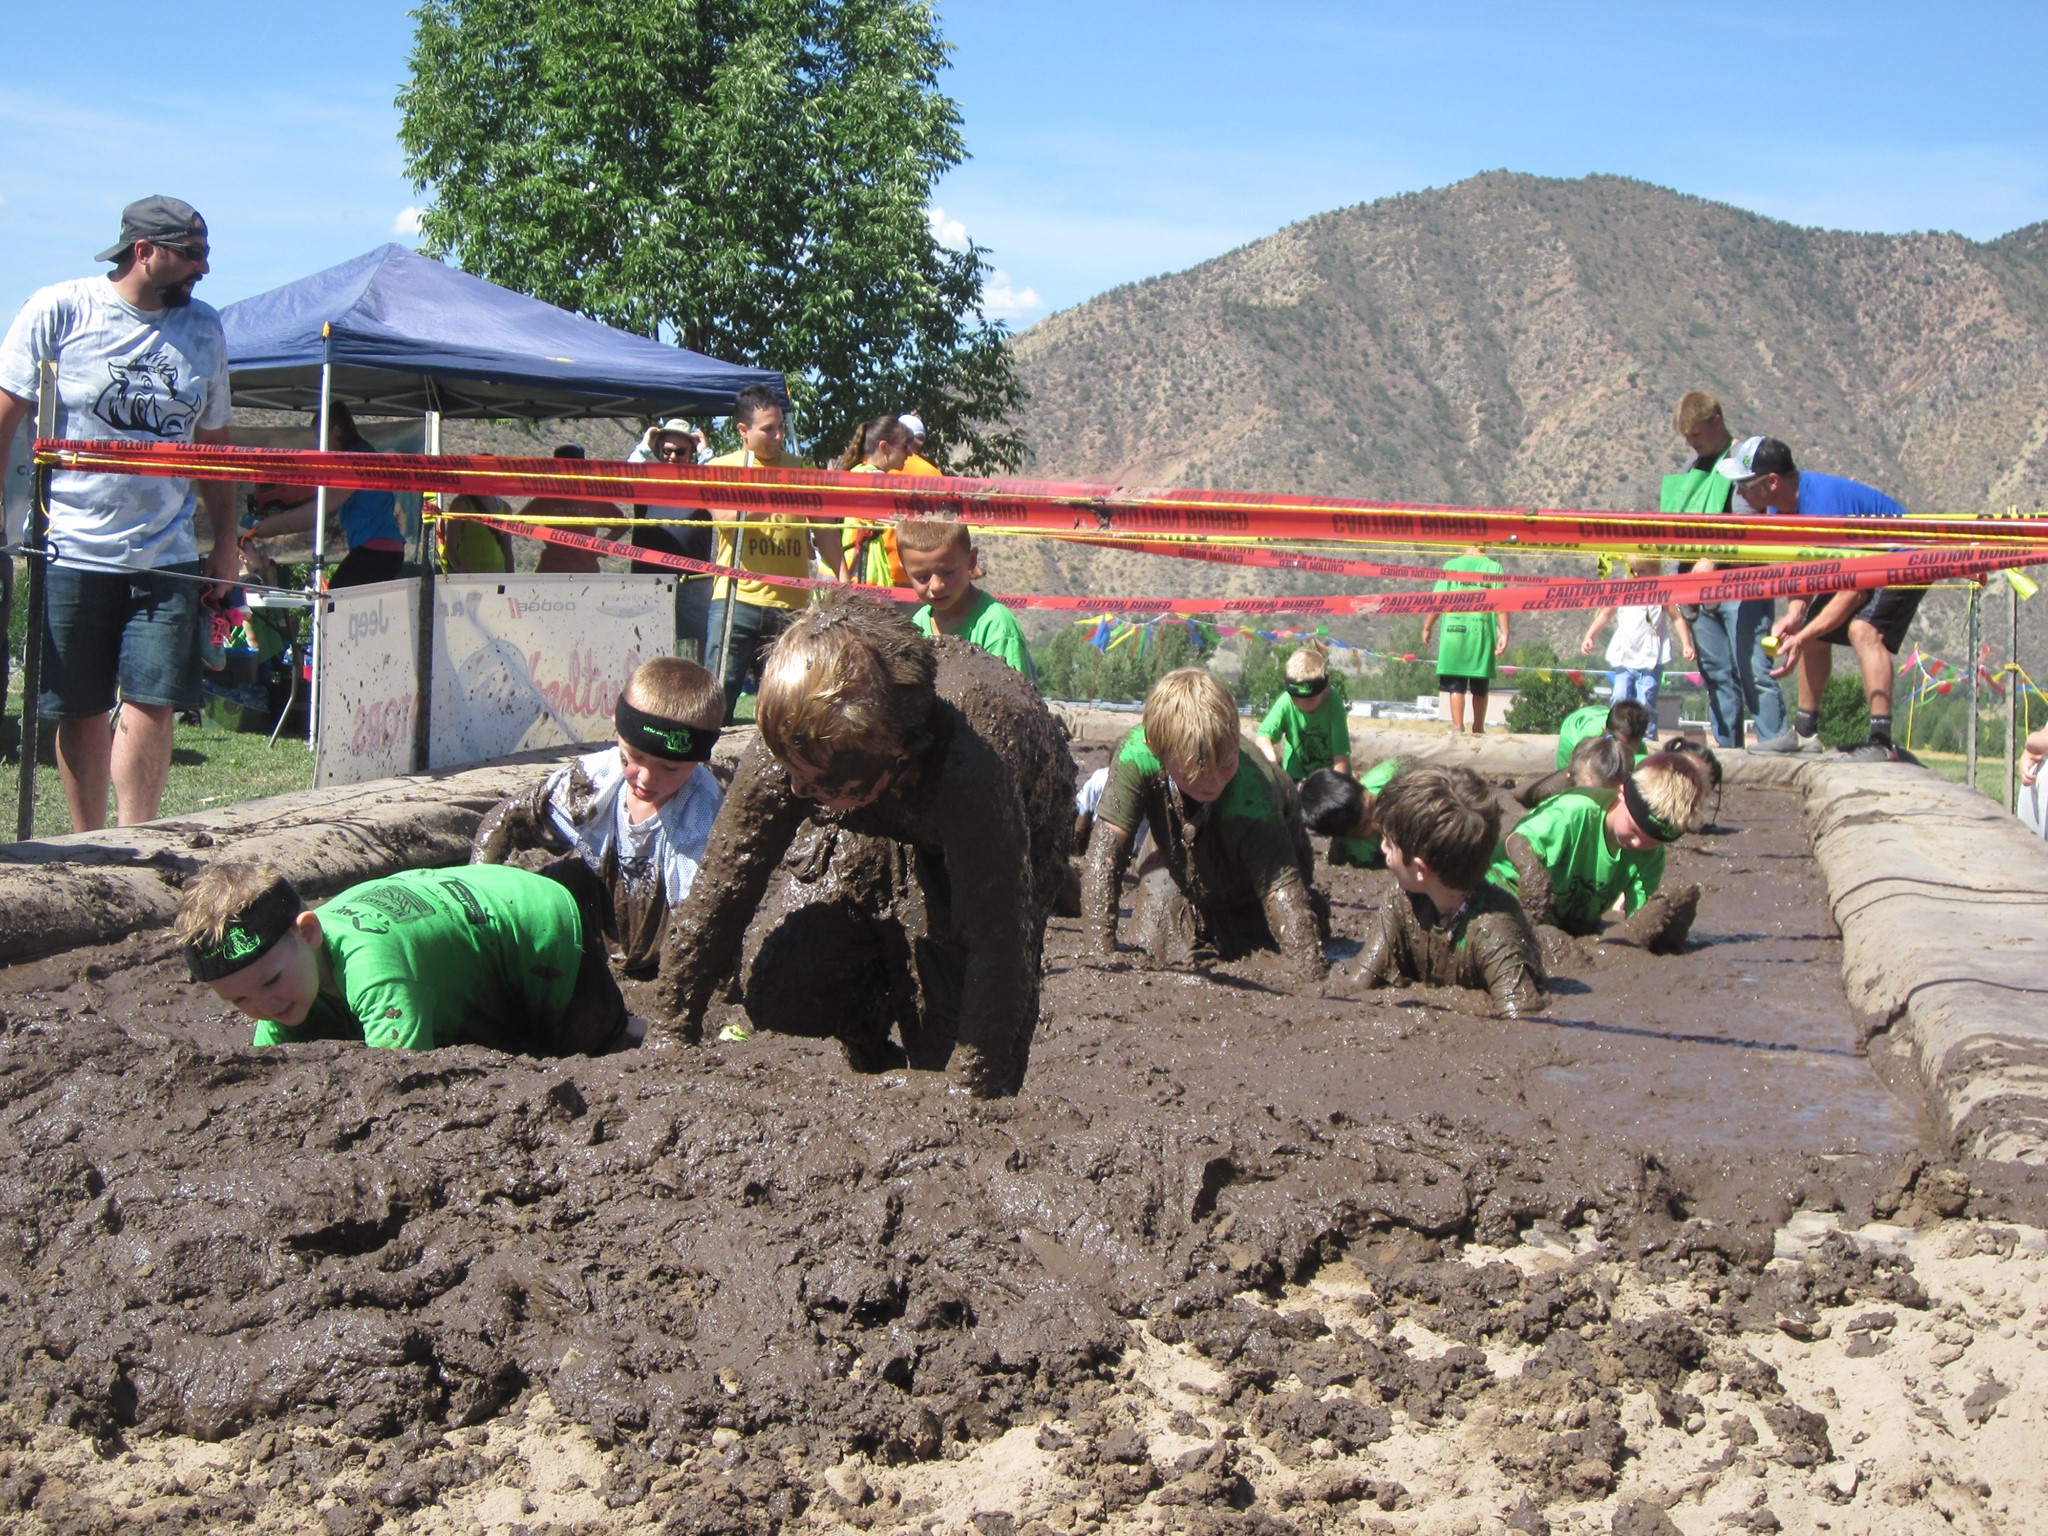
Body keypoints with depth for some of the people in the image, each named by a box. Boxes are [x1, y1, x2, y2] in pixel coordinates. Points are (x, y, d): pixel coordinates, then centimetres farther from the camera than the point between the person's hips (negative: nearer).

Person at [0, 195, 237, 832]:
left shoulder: (204, 330, 9)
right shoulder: (57, 310, -2)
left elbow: (213, 443, 17)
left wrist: (225, 542, 14)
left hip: (165, 558, 3)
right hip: (69, 551, -2)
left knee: (152, 703, -7)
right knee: (80, 710, 3)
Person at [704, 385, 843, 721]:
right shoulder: (721, 468, 6)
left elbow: (824, 532, 16)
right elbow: (727, 518, -12)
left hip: (792, 604, 3)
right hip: (737, 601, -3)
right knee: (721, 692, -6)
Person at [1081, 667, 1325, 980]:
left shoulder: (1251, 796, -45)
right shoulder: (1137, 754, -38)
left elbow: (1282, 892, -46)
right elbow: (1107, 845, -34)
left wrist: (1314, 980, -56)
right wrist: (1101, 951, -40)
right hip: (1185, 865, 3)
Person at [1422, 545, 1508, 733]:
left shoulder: (1451, 565, 1)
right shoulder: (1494, 567, 2)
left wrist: (1427, 628, 9)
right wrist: (1504, 633, -6)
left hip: (1454, 631, -1)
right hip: (1482, 633, 1)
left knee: (1455, 685, 2)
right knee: (1480, 687, 13)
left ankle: (1457, 727, -9)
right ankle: (1478, 729, 21)